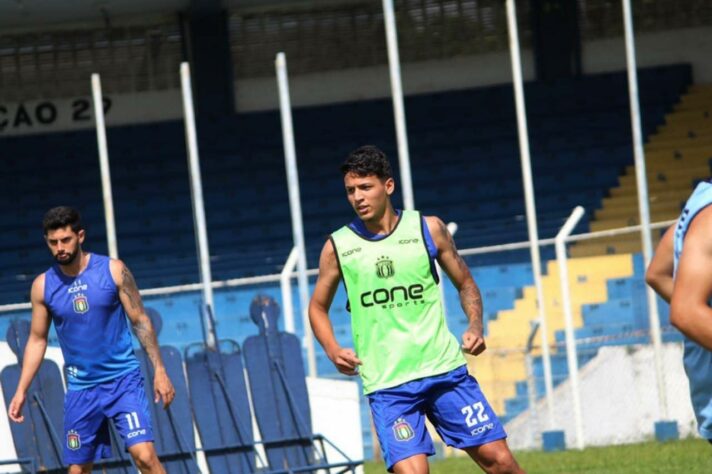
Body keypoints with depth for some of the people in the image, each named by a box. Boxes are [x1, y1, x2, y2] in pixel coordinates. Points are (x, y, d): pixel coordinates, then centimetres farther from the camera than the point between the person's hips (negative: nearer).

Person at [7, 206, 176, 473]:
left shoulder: (113, 270, -6)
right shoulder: (43, 286, 0)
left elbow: (140, 321, -1)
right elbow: (37, 340, 9)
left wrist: (159, 370, -5)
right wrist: (21, 391, 3)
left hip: (123, 380, -3)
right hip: (80, 388, 3)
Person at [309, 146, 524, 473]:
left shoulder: (427, 229, 3)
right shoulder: (338, 247, 2)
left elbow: (464, 283, 14)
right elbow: (318, 306, 15)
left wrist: (475, 326, -5)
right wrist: (332, 350, -3)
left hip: (445, 370, 1)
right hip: (387, 385, -1)